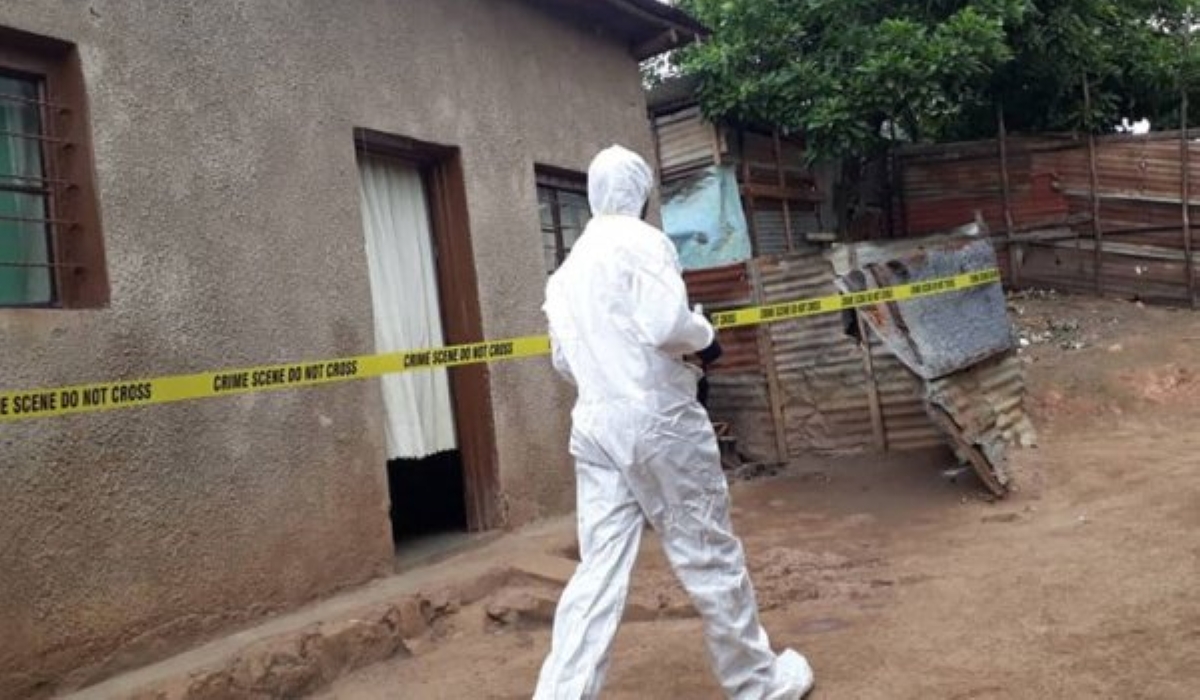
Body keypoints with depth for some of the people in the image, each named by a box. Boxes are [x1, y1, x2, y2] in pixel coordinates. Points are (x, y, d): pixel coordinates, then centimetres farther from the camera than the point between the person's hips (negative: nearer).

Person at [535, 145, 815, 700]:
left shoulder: (566, 270, 16)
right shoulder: (640, 240, -6)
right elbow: (666, 325, -19)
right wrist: (705, 334, 0)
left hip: (594, 426, 7)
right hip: (657, 419, -6)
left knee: (599, 570, 5)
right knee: (709, 555, 8)